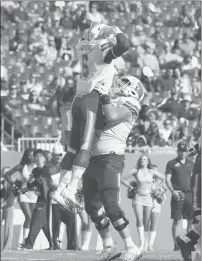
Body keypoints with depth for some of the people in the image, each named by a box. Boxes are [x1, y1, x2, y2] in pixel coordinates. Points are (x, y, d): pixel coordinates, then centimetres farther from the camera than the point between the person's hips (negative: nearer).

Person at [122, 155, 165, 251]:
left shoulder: (152, 172, 5)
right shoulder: (135, 171, 3)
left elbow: (164, 178, 14)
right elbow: (123, 179, 11)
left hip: (148, 198, 1)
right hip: (138, 197, -1)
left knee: (146, 222, 1)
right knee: (139, 220, -17)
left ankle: (145, 244, 8)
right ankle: (141, 242, -24)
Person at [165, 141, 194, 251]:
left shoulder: (191, 164, 16)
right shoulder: (171, 164, 6)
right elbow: (167, 179, 0)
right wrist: (173, 191, -14)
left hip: (190, 194, 3)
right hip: (178, 194, -3)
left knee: (191, 220, -1)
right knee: (177, 220, -6)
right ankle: (176, 244, -5)